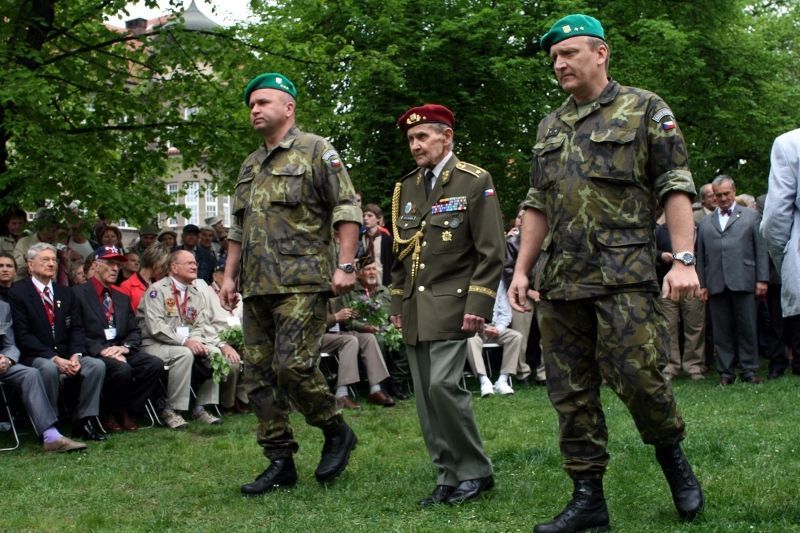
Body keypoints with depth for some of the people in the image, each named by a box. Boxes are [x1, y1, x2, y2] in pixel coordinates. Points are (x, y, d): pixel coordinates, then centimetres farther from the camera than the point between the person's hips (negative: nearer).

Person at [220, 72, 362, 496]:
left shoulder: (315, 151, -1)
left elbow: (347, 210, -7)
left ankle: (337, 432, 7)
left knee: (293, 365, -16)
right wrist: (229, 276, 18)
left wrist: (345, 266, -15)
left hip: (301, 284, -8)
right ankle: (280, 463, 12)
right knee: (259, 374, 5)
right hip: (256, 288, 8)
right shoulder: (250, 167, 21)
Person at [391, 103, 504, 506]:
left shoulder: (475, 182, -3)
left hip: (450, 305, -6)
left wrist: (478, 305, -14)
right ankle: (449, 479, 13)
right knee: (425, 397, 4)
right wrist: (397, 304, 15)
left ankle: (475, 472, -1)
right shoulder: (405, 189, 15)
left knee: (443, 385, -17)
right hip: (414, 309, 6)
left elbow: (491, 252, -7)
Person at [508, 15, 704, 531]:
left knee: (638, 375, -11)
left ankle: (672, 455, 18)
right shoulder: (550, 128, 18)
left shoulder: (644, 109, 2)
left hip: (624, 275, -5)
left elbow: (676, 188, -4)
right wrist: (521, 269, 12)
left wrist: (684, 260, -14)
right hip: (561, 281, 6)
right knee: (571, 392, 4)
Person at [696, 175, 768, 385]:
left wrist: (762, 279, -2)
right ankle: (725, 372, 8)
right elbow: (701, 256, 15)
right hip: (716, 285, 2)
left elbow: (761, 249, 5)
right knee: (721, 331, 3)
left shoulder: (751, 216, 10)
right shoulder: (705, 223, 17)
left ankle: (749, 370, 7)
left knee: (747, 328, 0)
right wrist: (702, 284, 7)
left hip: (743, 282, -2)